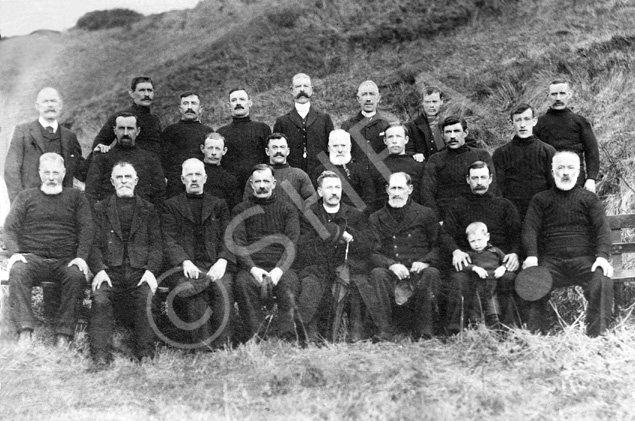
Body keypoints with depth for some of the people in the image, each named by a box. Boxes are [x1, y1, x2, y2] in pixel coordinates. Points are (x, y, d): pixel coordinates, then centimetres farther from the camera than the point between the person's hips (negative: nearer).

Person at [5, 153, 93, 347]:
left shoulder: (76, 197, 17)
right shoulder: (26, 196, 19)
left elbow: (87, 229, 6)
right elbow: (10, 228, 9)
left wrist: (81, 257, -10)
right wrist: (14, 253, -11)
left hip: (65, 261, 0)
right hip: (32, 258, 1)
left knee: (76, 276, -33)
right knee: (17, 272, -32)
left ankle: (63, 336, -31)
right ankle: (25, 333, -36)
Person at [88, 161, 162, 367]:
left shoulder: (149, 209, 18)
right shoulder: (100, 209, 18)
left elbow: (156, 244, 9)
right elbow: (95, 244, 8)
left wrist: (151, 270, -8)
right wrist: (99, 270, -10)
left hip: (140, 271, 0)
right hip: (110, 270, 0)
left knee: (146, 300, -28)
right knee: (100, 300, -28)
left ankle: (145, 356, -21)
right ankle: (100, 356, -25)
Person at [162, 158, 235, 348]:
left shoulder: (219, 205, 22)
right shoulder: (171, 206, 18)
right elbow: (169, 240, 5)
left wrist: (222, 261, -11)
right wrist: (185, 262, -15)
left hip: (215, 266, 1)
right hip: (188, 267, -1)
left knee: (224, 287, -32)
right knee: (190, 289, -34)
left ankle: (223, 345, -32)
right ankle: (203, 345, -34)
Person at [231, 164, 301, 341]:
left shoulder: (287, 209, 16)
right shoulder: (241, 210, 17)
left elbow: (291, 245, 5)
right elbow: (238, 245, 5)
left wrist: (279, 270, -14)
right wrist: (253, 269, -13)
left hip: (281, 268, 0)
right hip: (251, 268, 0)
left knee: (289, 285, -33)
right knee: (243, 284, -33)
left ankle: (287, 340, -33)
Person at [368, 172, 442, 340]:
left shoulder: (425, 214, 13)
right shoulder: (376, 218, 14)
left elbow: (438, 246, 8)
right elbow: (373, 253, 5)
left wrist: (425, 262, -13)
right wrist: (391, 264, -15)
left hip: (419, 270, 0)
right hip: (391, 271, 0)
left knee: (432, 273, -32)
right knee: (377, 274, -31)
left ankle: (423, 330, -25)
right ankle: (386, 325, -26)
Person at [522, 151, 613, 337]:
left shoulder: (589, 198, 17)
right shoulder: (540, 200, 17)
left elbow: (603, 228, 5)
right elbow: (530, 229, 5)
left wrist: (602, 256, -14)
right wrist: (532, 256, -15)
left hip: (584, 259, 0)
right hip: (551, 260, 0)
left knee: (603, 282, -30)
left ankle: (598, 336, -24)